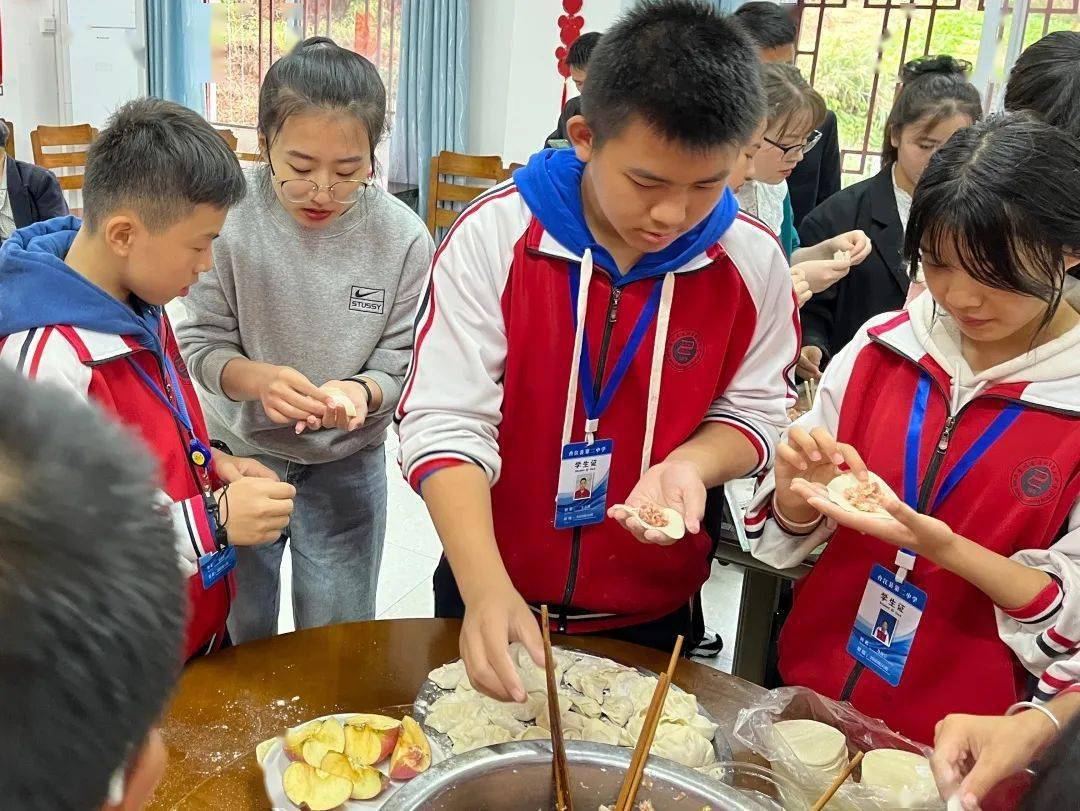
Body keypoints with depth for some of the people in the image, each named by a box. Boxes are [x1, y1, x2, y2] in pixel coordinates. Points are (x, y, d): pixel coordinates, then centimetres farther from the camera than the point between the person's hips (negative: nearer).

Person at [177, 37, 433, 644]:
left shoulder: (403, 237, -18)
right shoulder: (231, 215, -19)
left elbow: (400, 366, -11)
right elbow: (201, 343, -12)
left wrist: (361, 391, -33)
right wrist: (257, 379, -32)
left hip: (347, 463, 0)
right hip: (240, 450, 0)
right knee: (239, 637, 22)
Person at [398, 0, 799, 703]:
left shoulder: (752, 259, -12)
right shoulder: (496, 234, -19)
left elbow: (753, 409, -3)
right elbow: (446, 423, -22)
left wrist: (688, 465, -26)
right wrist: (486, 587, -35)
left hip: (653, 607, 2)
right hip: (491, 587, -1)